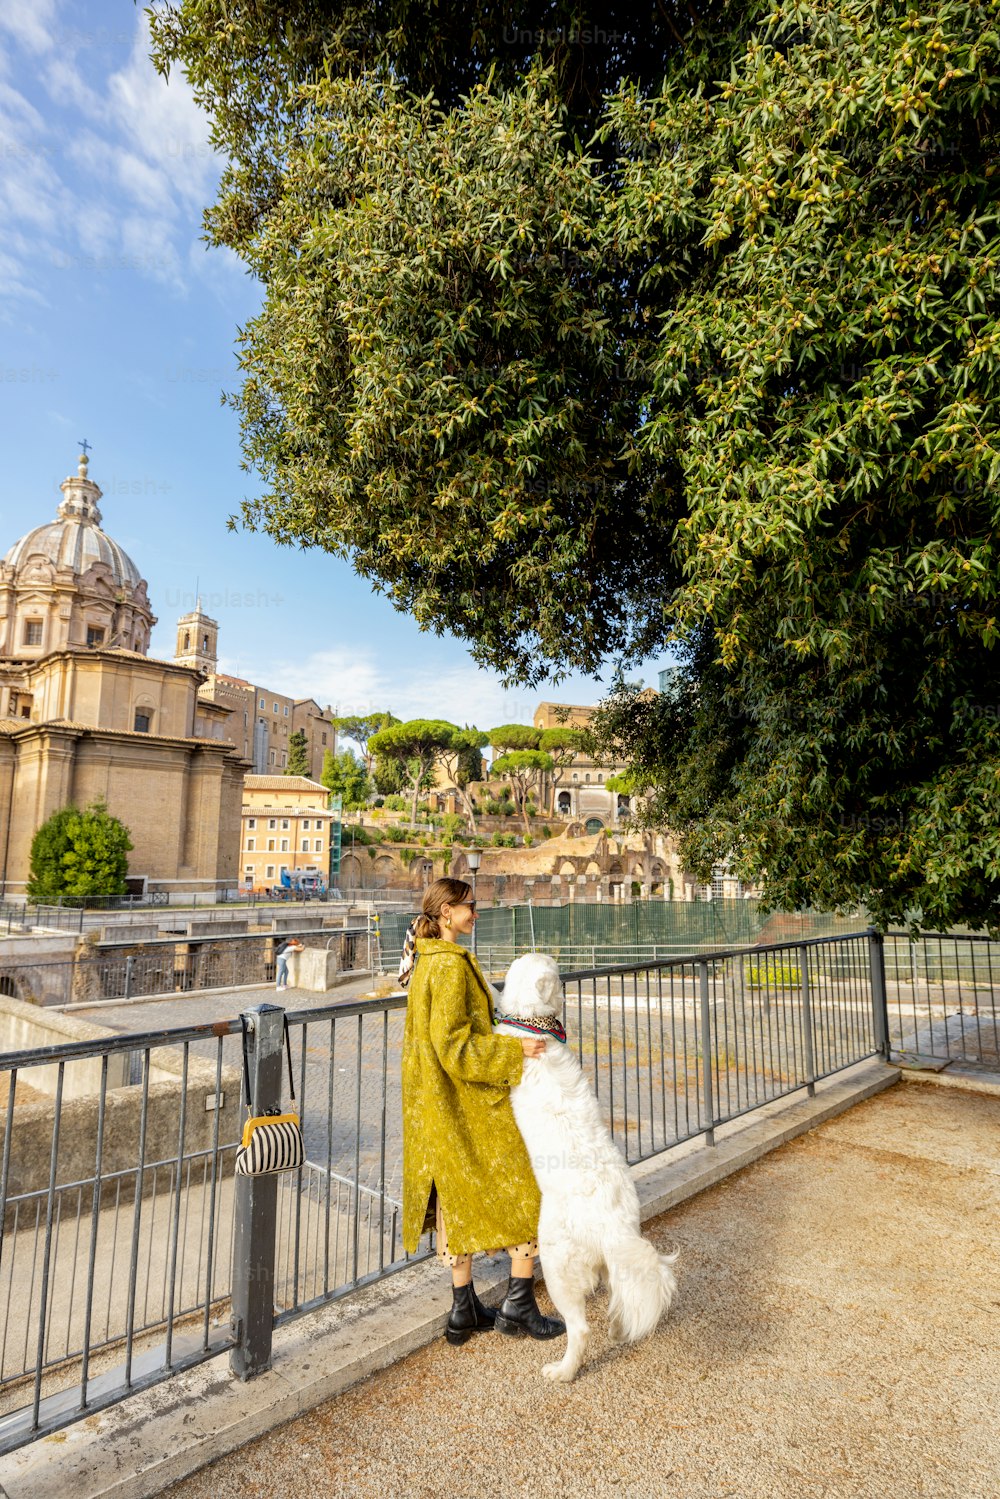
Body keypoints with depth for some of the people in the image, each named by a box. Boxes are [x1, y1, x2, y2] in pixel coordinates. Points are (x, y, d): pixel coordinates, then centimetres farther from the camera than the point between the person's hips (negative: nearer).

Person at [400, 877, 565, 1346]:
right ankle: (518, 1305, 16)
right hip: (469, 1105, -9)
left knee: (457, 1202, 17)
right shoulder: (452, 964, -23)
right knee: (527, 1193, 7)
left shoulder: (425, 960, 8)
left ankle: (464, 1310, 28)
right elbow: (455, 1046, -25)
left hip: (436, 1105, 9)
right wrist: (515, 1050, -26)